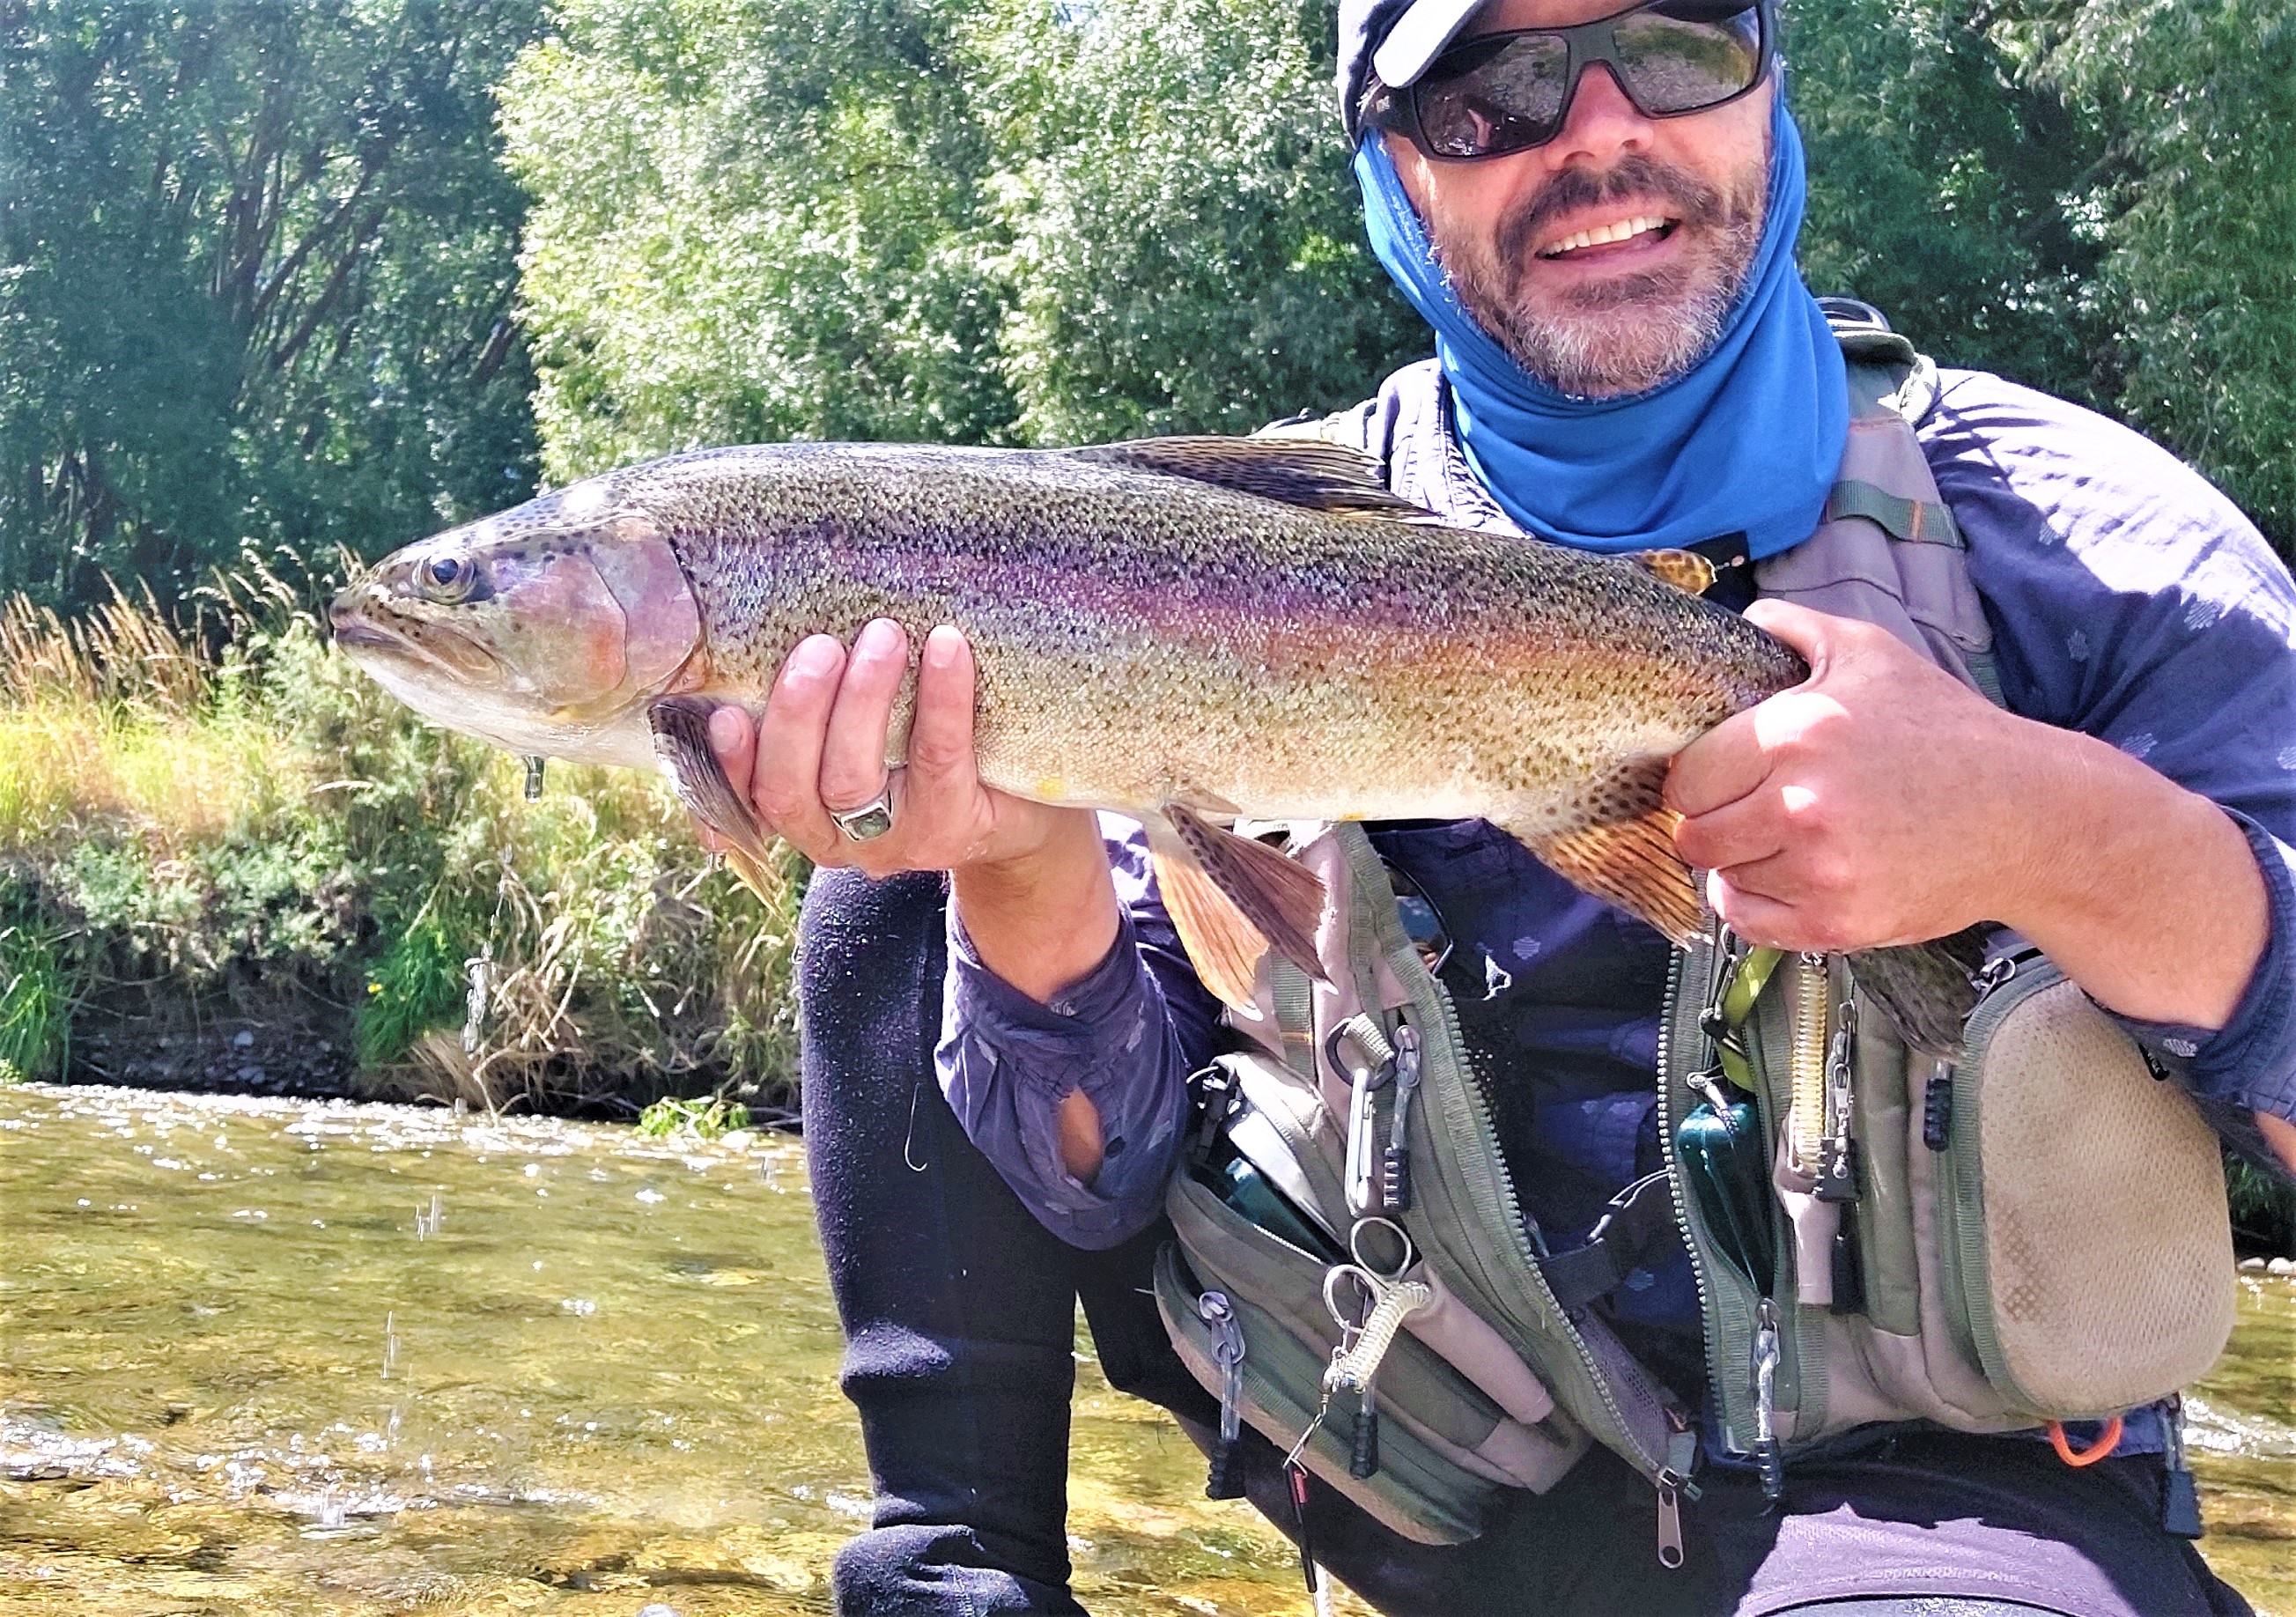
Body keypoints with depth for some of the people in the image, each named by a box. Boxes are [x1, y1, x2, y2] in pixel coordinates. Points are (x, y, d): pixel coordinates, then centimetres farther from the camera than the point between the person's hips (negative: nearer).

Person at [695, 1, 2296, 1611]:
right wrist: (1030, 862, -25)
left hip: (1903, 1466, -3)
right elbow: (1107, 1163, -4)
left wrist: (2055, 831, -30)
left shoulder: (2077, 536, -6)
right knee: (903, 891, -1)